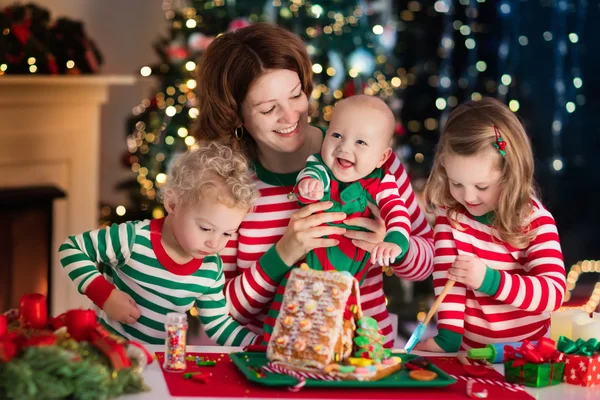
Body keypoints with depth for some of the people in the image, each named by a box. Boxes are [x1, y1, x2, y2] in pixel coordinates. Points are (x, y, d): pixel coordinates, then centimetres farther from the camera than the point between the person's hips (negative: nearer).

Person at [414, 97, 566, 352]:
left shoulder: (536, 221, -9)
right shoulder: (450, 213, -1)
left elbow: (554, 293, -16)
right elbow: (447, 276, -7)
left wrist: (489, 279, -28)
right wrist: (448, 337, -20)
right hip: (468, 349, 2)